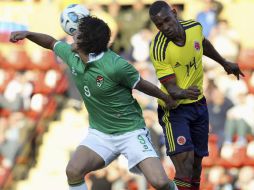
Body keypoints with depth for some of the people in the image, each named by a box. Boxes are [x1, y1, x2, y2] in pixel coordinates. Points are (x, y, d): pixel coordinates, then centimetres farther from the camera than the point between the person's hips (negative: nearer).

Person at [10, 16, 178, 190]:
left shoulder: (116, 66, -25)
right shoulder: (71, 56, -5)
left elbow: (142, 85, -10)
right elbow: (51, 42, 16)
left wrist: (168, 99, 5)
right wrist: (27, 34, 2)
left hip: (130, 132, -5)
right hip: (99, 133, 6)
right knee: (73, 171, -18)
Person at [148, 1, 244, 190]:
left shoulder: (195, 27, -9)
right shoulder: (159, 50, -26)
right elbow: (171, 89, -27)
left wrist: (225, 63, 30)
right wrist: (182, 93, -50)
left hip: (198, 103, 6)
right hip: (175, 108, -6)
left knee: (197, 159, 9)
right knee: (184, 157, -21)